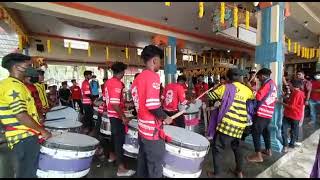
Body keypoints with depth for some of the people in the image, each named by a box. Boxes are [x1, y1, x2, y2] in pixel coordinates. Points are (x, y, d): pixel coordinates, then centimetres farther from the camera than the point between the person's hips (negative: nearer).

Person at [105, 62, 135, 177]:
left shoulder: (108, 82, 7)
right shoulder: (117, 84, -22)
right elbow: (115, 104, -28)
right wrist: (123, 117, -22)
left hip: (111, 114, 9)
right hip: (117, 115, -9)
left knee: (115, 136, 24)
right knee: (120, 138, -3)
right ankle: (121, 168, 5)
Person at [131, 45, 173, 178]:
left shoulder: (137, 78, 10)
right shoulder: (153, 76, -18)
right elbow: (152, 105, -26)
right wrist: (165, 118, -11)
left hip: (142, 128, 9)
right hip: (152, 130, -9)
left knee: (143, 161, 22)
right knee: (155, 166, 8)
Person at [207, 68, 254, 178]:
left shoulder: (225, 87, -3)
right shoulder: (245, 89, 11)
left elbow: (210, 96, 4)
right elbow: (254, 96, 32)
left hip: (227, 123, -6)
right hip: (240, 125, 6)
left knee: (218, 148, 5)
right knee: (237, 147, 25)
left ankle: (216, 174, 11)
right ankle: (239, 171, 37)